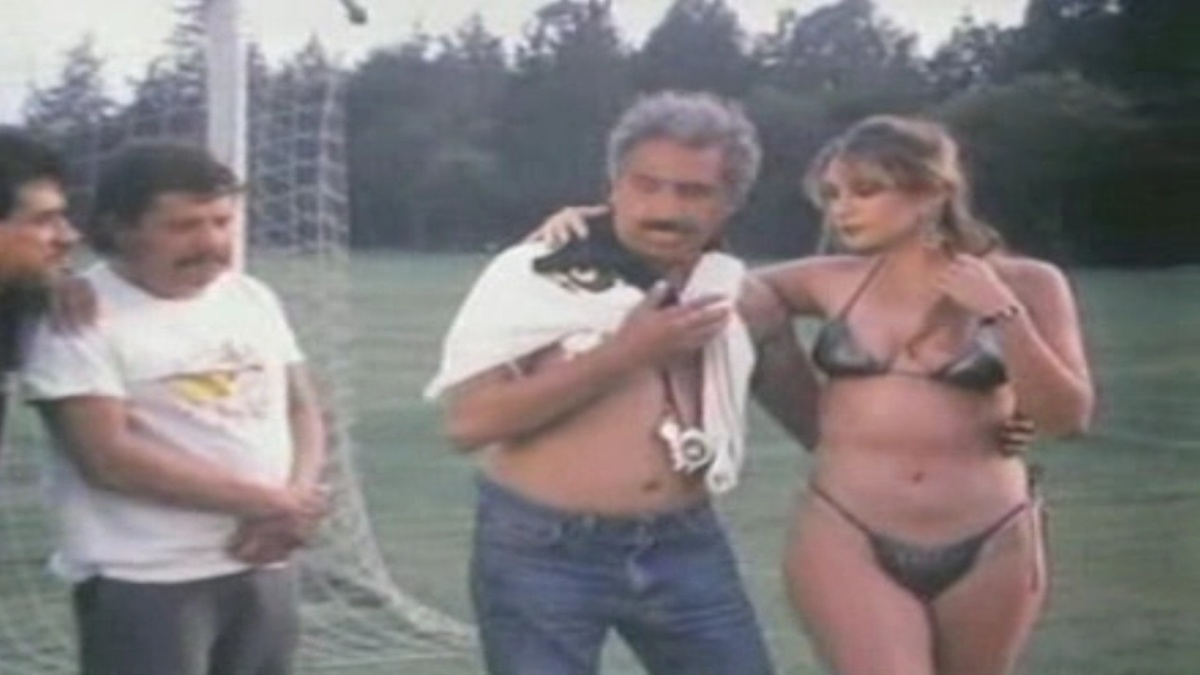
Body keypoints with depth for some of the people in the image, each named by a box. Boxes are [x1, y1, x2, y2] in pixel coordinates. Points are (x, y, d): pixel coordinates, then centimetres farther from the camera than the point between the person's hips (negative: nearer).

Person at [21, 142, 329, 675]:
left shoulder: (253, 299, 10)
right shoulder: (81, 317, -11)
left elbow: (301, 410, 13)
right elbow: (108, 456, -19)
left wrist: (296, 501, -9)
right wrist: (264, 500, -18)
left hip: (262, 569, 7)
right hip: (144, 583, -7)